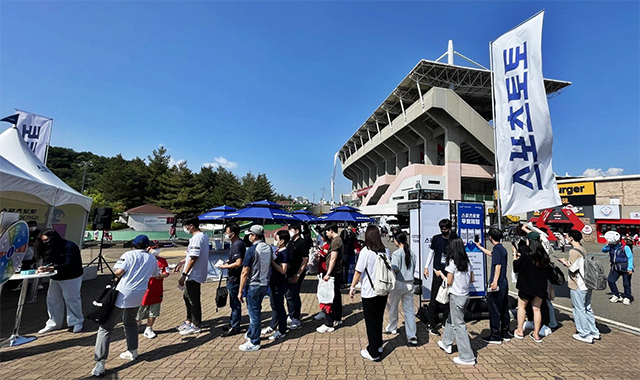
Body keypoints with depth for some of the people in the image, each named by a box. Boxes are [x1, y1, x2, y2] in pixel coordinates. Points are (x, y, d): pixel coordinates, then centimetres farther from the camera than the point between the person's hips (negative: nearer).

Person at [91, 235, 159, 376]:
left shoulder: (129, 254, -5)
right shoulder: (152, 258, 7)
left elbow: (118, 272, -15)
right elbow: (155, 274, 23)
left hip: (123, 294, -5)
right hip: (138, 296, 5)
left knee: (106, 327, 3)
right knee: (130, 322, 28)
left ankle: (100, 363, -2)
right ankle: (132, 351, 36)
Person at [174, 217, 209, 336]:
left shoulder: (197, 238, -21)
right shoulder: (204, 236, 11)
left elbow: (194, 258, -26)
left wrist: (184, 275, -23)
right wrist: (182, 262, 21)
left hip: (194, 274, -10)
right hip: (193, 274, 10)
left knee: (194, 300, 2)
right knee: (187, 296, 22)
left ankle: (195, 326, 16)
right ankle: (189, 320, 37)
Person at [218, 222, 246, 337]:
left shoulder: (237, 245, -21)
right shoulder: (239, 243, 10)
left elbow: (238, 263, -27)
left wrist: (225, 266, -16)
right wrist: (229, 261, 10)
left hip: (234, 279, -10)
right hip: (233, 278, 10)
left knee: (235, 304, 2)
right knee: (234, 303, 20)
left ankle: (235, 327, 14)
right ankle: (232, 324, 33)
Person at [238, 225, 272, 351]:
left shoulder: (252, 250, -19)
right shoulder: (269, 248, 1)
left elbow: (245, 272, -18)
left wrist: (240, 291, -12)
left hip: (253, 285, -7)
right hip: (265, 284, 7)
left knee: (254, 313, 4)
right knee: (255, 311, 23)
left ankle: (254, 343, 14)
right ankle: (251, 334, 39)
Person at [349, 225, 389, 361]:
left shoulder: (365, 251, -16)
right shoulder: (386, 251, 0)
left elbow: (358, 271, -14)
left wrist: (352, 287, -3)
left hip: (369, 292, -6)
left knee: (371, 321, 7)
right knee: (379, 319, 21)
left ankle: (373, 352, 17)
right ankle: (378, 346, 35)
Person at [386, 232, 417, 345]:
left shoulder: (396, 253, -15)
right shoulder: (411, 253, 3)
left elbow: (395, 270, -20)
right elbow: (413, 269, 10)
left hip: (398, 283, -5)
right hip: (409, 283, 5)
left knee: (393, 307, 16)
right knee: (409, 310, 7)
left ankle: (392, 328, 34)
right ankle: (412, 336, 4)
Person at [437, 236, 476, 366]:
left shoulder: (452, 262, -18)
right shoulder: (467, 261, 3)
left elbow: (449, 282, -16)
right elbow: (472, 279, 9)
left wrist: (443, 276, 2)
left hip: (456, 296, -8)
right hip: (465, 295, 8)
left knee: (459, 325, 2)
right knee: (451, 319, 24)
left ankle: (467, 357, 9)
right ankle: (446, 343, 39)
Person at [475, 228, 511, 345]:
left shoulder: (497, 248, -15)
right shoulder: (502, 249, 13)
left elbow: (498, 266, -23)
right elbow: (491, 253, 32)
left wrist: (495, 282, -26)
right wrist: (479, 246, 44)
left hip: (497, 286, -9)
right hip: (504, 284, 9)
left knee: (494, 311, -1)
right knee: (504, 310, 16)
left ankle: (495, 337, 7)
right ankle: (505, 334, 27)